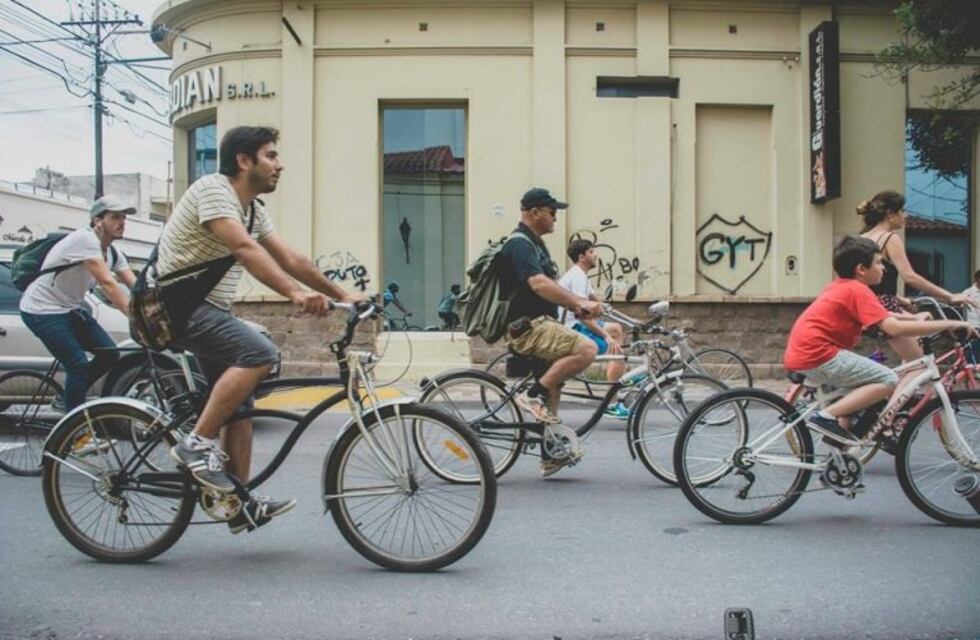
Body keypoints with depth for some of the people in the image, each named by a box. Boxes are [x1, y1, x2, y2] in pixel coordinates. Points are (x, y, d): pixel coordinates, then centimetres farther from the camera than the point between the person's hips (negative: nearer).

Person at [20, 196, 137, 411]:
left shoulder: (113, 253, 3)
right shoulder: (85, 239, -24)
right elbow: (107, 283, -33)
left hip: (70, 309, 9)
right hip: (43, 310, -9)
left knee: (109, 354, -1)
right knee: (78, 365, -16)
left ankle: (66, 399, 17)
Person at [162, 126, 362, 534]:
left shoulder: (253, 209, 12)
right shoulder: (213, 189, -16)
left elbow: (290, 259, 15)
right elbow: (245, 248, -32)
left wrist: (340, 294, 10)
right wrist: (295, 294, -42)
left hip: (209, 310, 10)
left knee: (239, 404, 8)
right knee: (260, 354, -28)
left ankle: (242, 506, 13)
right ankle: (197, 444, -20)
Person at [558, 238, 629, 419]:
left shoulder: (579, 275, 17)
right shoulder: (578, 277, -17)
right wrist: (606, 336, -29)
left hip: (577, 324, 11)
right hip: (572, 329, -11)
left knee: (616, 328, 21)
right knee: (618, 352, -16)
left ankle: (622, 375, 19)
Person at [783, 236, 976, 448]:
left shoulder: (840, 287, 18)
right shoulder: (858, 290, -11)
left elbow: (884, 317, 32)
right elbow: (895, 328, -20)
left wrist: (916, 319, 24)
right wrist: (948, 324, -14)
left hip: (800, 354, 10)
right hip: (817, 355, -10)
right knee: (888, 380, -11)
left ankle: (841, 425, 15)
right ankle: (827, 416, -16)